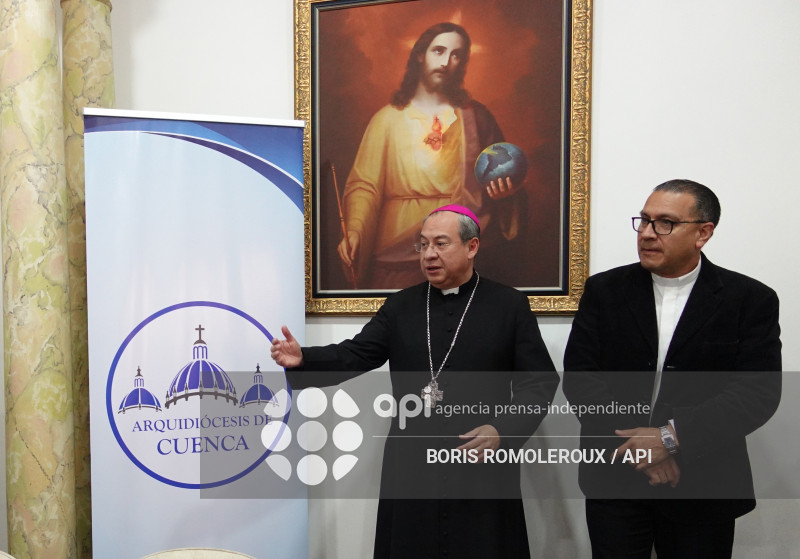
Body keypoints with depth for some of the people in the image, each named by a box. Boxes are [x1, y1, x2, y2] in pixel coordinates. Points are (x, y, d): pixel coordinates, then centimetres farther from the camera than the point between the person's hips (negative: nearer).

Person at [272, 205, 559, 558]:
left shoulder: (510, 306, 1)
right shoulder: (400, 307, 7)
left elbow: (540, 381, 0)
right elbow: (355, 355, 0)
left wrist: (503, 432, -14)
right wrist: (303, 360, -18)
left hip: (483, 471, -2)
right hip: (412, 471, 2)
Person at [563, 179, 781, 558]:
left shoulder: (751, 300, -2)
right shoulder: (604, 290, 0)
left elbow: (759, 391, -10)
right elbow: (578, 377, -5)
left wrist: (672, 437, -19)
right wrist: (635, 445, -15)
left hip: (703, 488, 0)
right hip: (613, 480, 1)